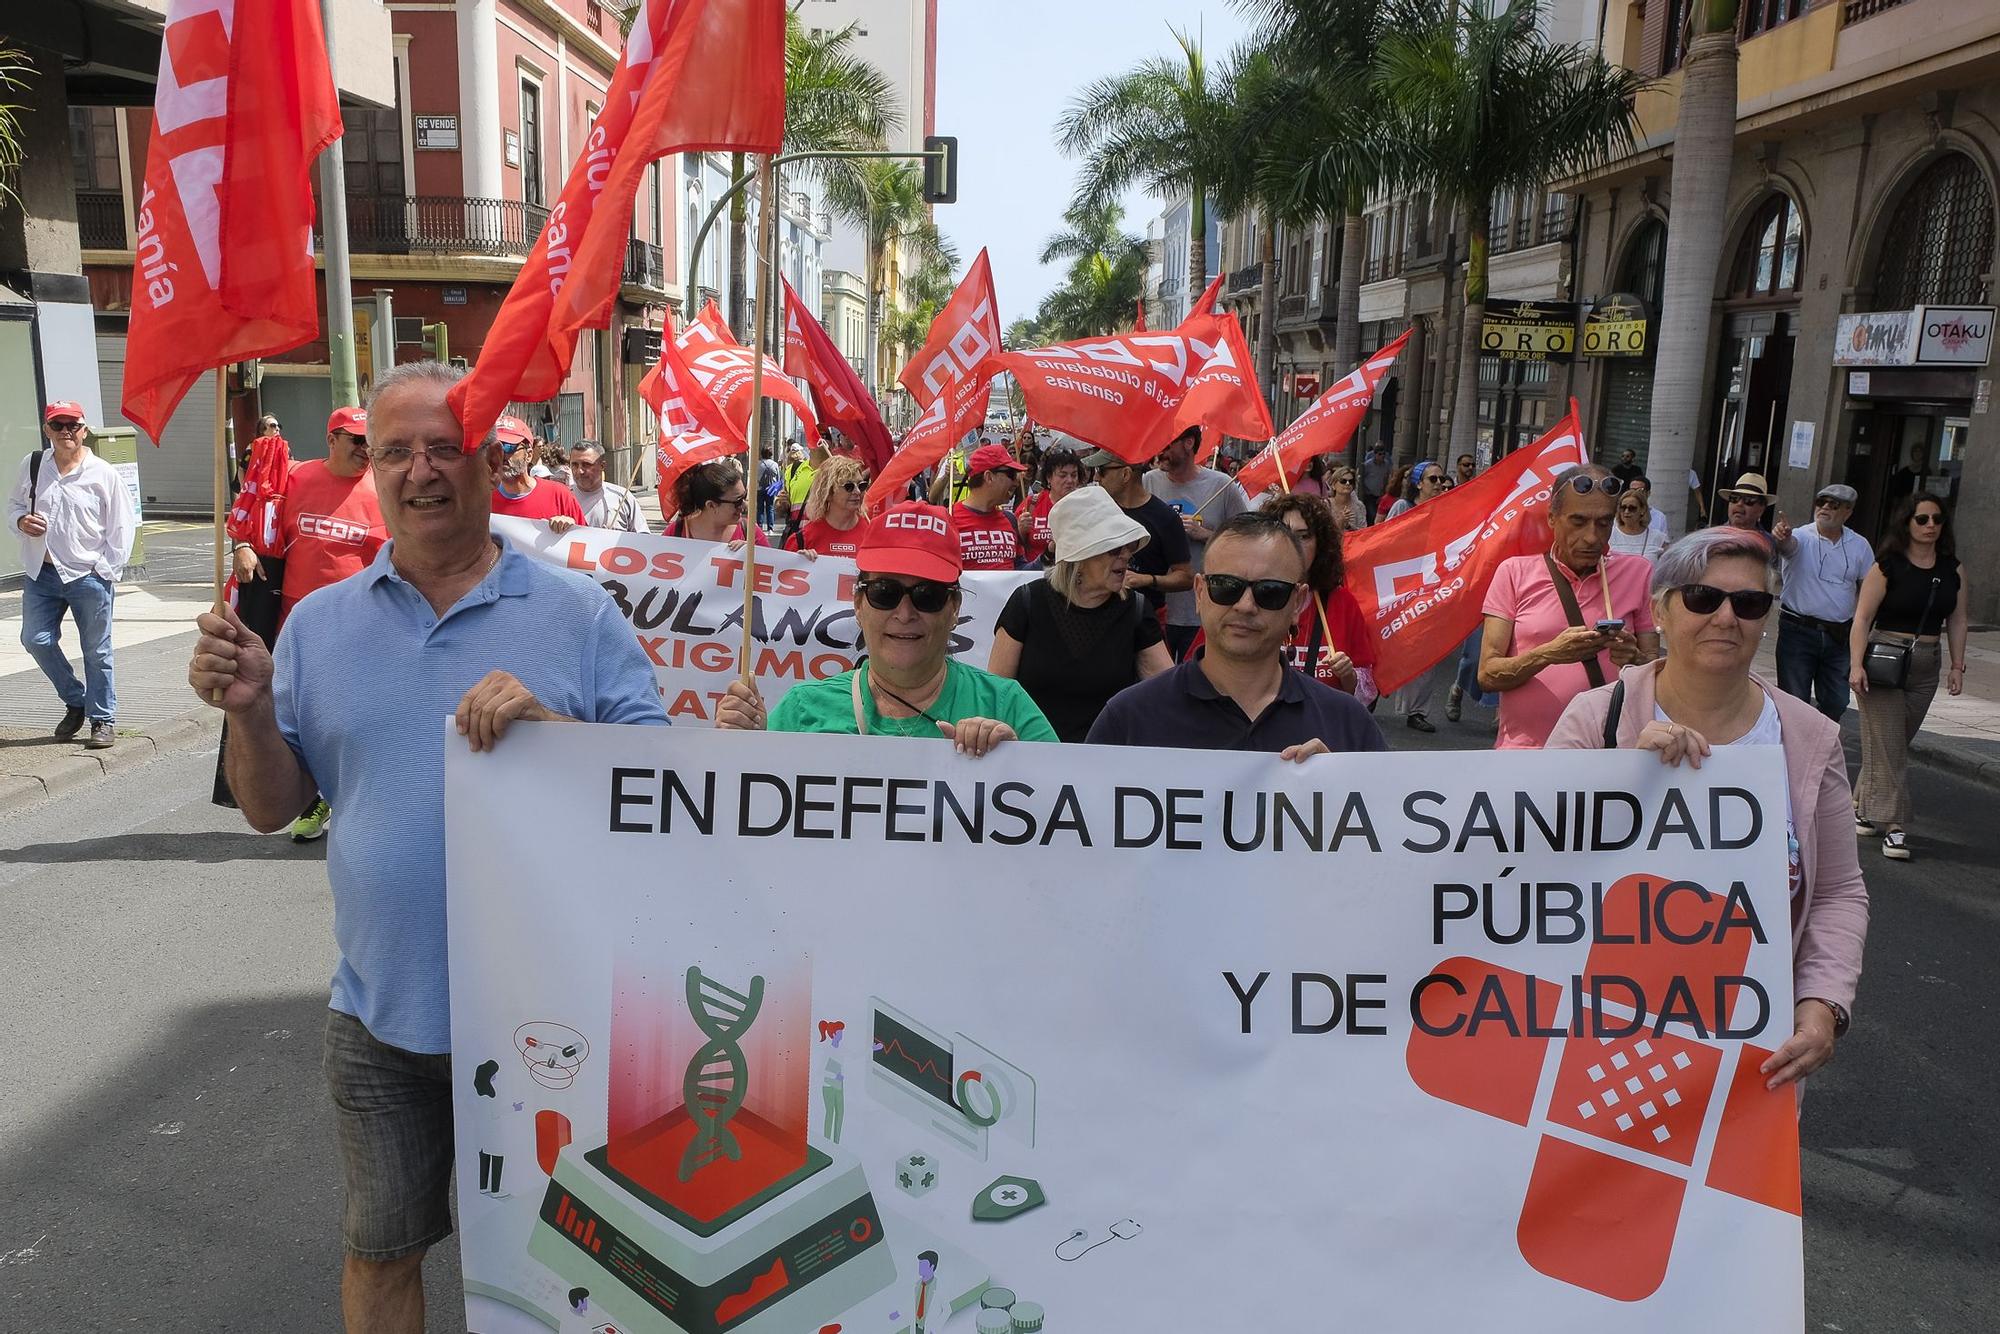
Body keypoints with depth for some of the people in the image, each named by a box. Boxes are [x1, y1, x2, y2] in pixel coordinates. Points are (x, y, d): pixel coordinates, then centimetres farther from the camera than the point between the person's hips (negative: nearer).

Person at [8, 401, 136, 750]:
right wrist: (21, 520, -5)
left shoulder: (104, 474, -5)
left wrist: (106, 571, -9)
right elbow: (13, 504, 18)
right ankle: (75, 701, 24)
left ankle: (103, 719, 14)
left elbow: (120, 528, -4)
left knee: (96, 651, 3)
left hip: (88, 576, -4)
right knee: (36, 640, 3)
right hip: (40, 573, 4)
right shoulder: (32, 465, 6)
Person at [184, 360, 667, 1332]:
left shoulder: (576, 613, -6)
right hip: (382, 1009, 3)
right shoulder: (320, 622, 4)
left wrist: (547, 723, -25)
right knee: (380, 1250, 20)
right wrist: (250, 711, -12)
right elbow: (272, 808, 6)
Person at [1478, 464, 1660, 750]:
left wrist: (1635, 659, -10)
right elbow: (1487, 674, 0)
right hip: (1524, 744, -1)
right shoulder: (1515, 572, 5)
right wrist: (1548, 654, -16)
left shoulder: (1637, 573, 9)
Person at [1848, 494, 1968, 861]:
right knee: (1887, 744, -6)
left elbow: (1956, 620, 11)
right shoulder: (1887, 566, -7)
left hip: (1926, 666, 5)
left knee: (1896, 743, 9)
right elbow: (1862, 618, -9)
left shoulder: (1952, 569, 7)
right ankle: (1894, 826, -5)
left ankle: (1863, 808, 23)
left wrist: (1957, 666, 5)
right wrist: (1856, 664, -18)